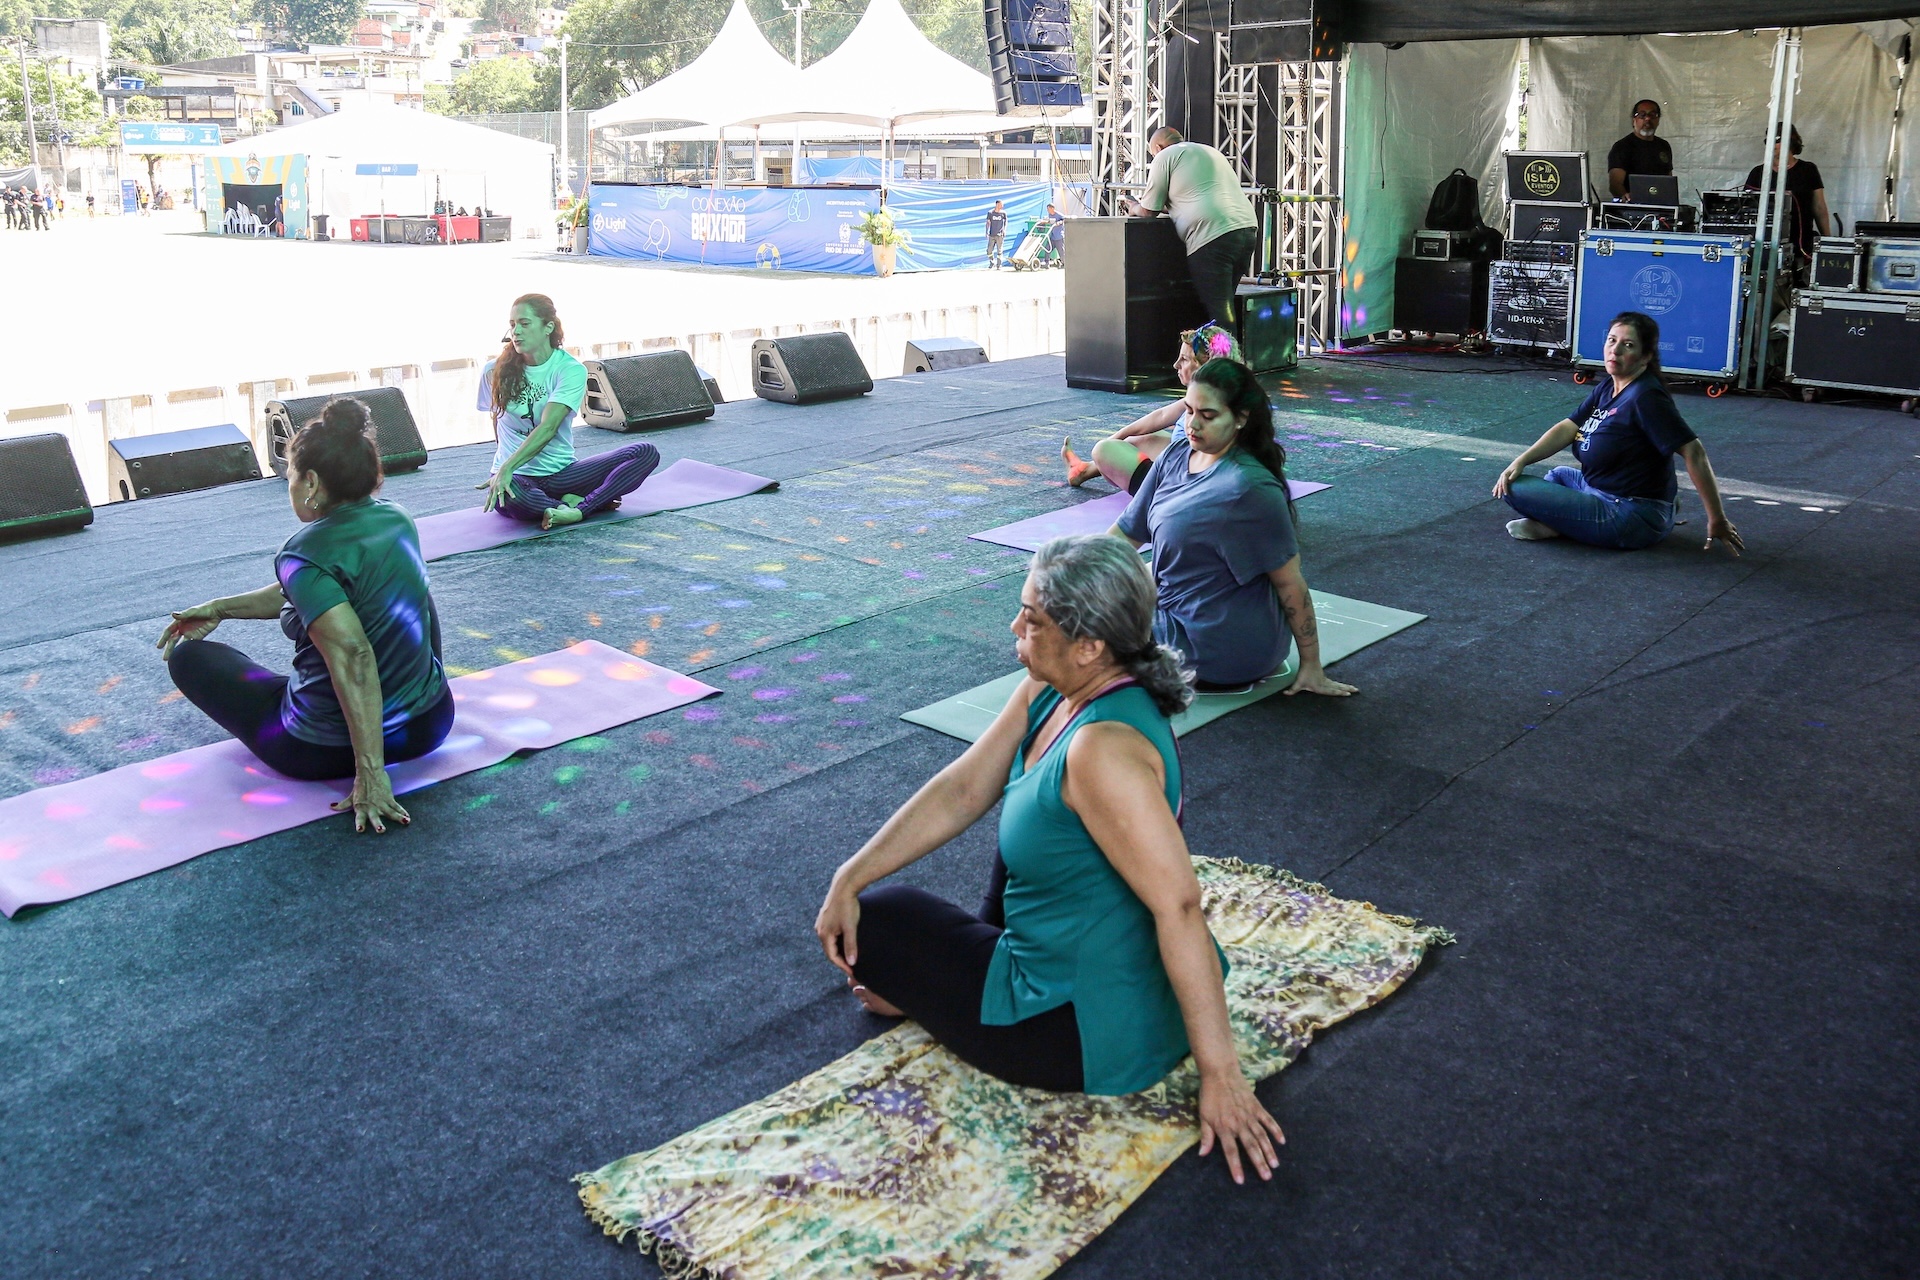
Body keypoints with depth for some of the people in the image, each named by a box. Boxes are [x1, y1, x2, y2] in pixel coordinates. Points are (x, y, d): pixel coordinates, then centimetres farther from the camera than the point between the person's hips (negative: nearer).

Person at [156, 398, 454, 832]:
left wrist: (370, 774, -31)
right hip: (431, 726, 7)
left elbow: (352, 654, -32)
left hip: (326, 752, -7)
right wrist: (220, 609, 20)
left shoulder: (305, 555, -21)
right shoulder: (396, 519, 1)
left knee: (188, 657, 14)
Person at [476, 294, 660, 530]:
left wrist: (507, 468, -30)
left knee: (646, 452, -18)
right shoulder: (495, 371, 1)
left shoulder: (571, 369, -6)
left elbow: (548, 428, -19)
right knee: (507, 496, -42)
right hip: (518, 477, -1)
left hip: (561, 473, 1)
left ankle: (578, 511, -30)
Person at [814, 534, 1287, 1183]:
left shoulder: (1102, 748, -33)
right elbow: (961, 791, 2)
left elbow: (1179, 905, -33)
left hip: (1089, 1034, -9)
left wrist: (1219, 1074, -28)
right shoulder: (1051, 691, -5)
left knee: (874, 914, 5)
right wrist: (849, 878, -2)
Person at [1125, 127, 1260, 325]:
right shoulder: (1210, 152, 31)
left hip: (1213, 235, -8)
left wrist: (1135, 208, 29)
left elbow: (1149, 211, 9)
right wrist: (1169, 206, 42)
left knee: (1218, 311, -10)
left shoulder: (1164, 156, 7)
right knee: (1224, 306, 13)